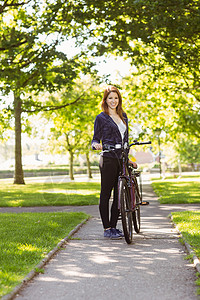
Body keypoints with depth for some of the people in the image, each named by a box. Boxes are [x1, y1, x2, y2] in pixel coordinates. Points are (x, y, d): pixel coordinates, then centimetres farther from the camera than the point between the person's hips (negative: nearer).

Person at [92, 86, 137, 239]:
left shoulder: (123, 116, 16)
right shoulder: (101, 118, 0)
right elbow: (96, 139, 1)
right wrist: (96, 144, -22)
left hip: (122, 160, 6)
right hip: (108, 160, -6)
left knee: (119, 195, 5)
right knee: (106, 195, -2)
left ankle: (113, 226, 13)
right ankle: (107, 229, 3)